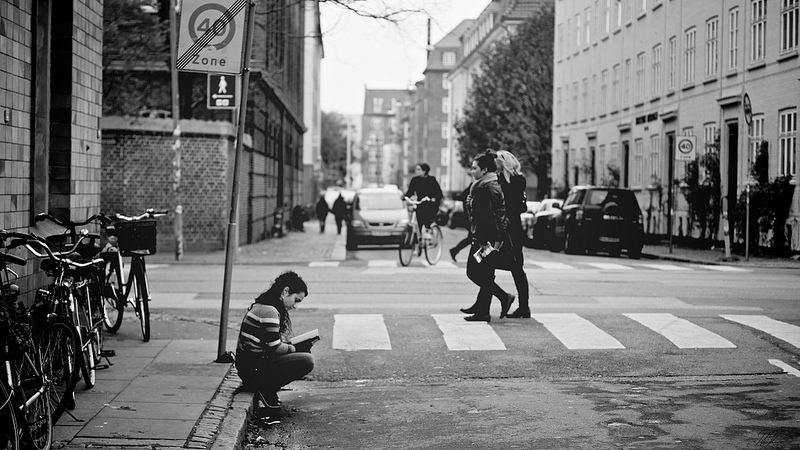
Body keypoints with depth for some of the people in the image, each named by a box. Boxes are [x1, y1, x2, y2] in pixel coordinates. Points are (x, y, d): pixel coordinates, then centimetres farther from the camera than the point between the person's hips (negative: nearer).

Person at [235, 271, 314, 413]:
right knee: (307, 361, -15)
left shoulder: (261, 305, 13)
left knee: (304, 354, 17)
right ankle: (267, 389, -6)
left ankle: (265, 386, 10)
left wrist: (298, 346, 10)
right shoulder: (269, 311, -19)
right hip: (254, 369, -10)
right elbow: (275, 348, -18)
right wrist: (298, 348, -3)